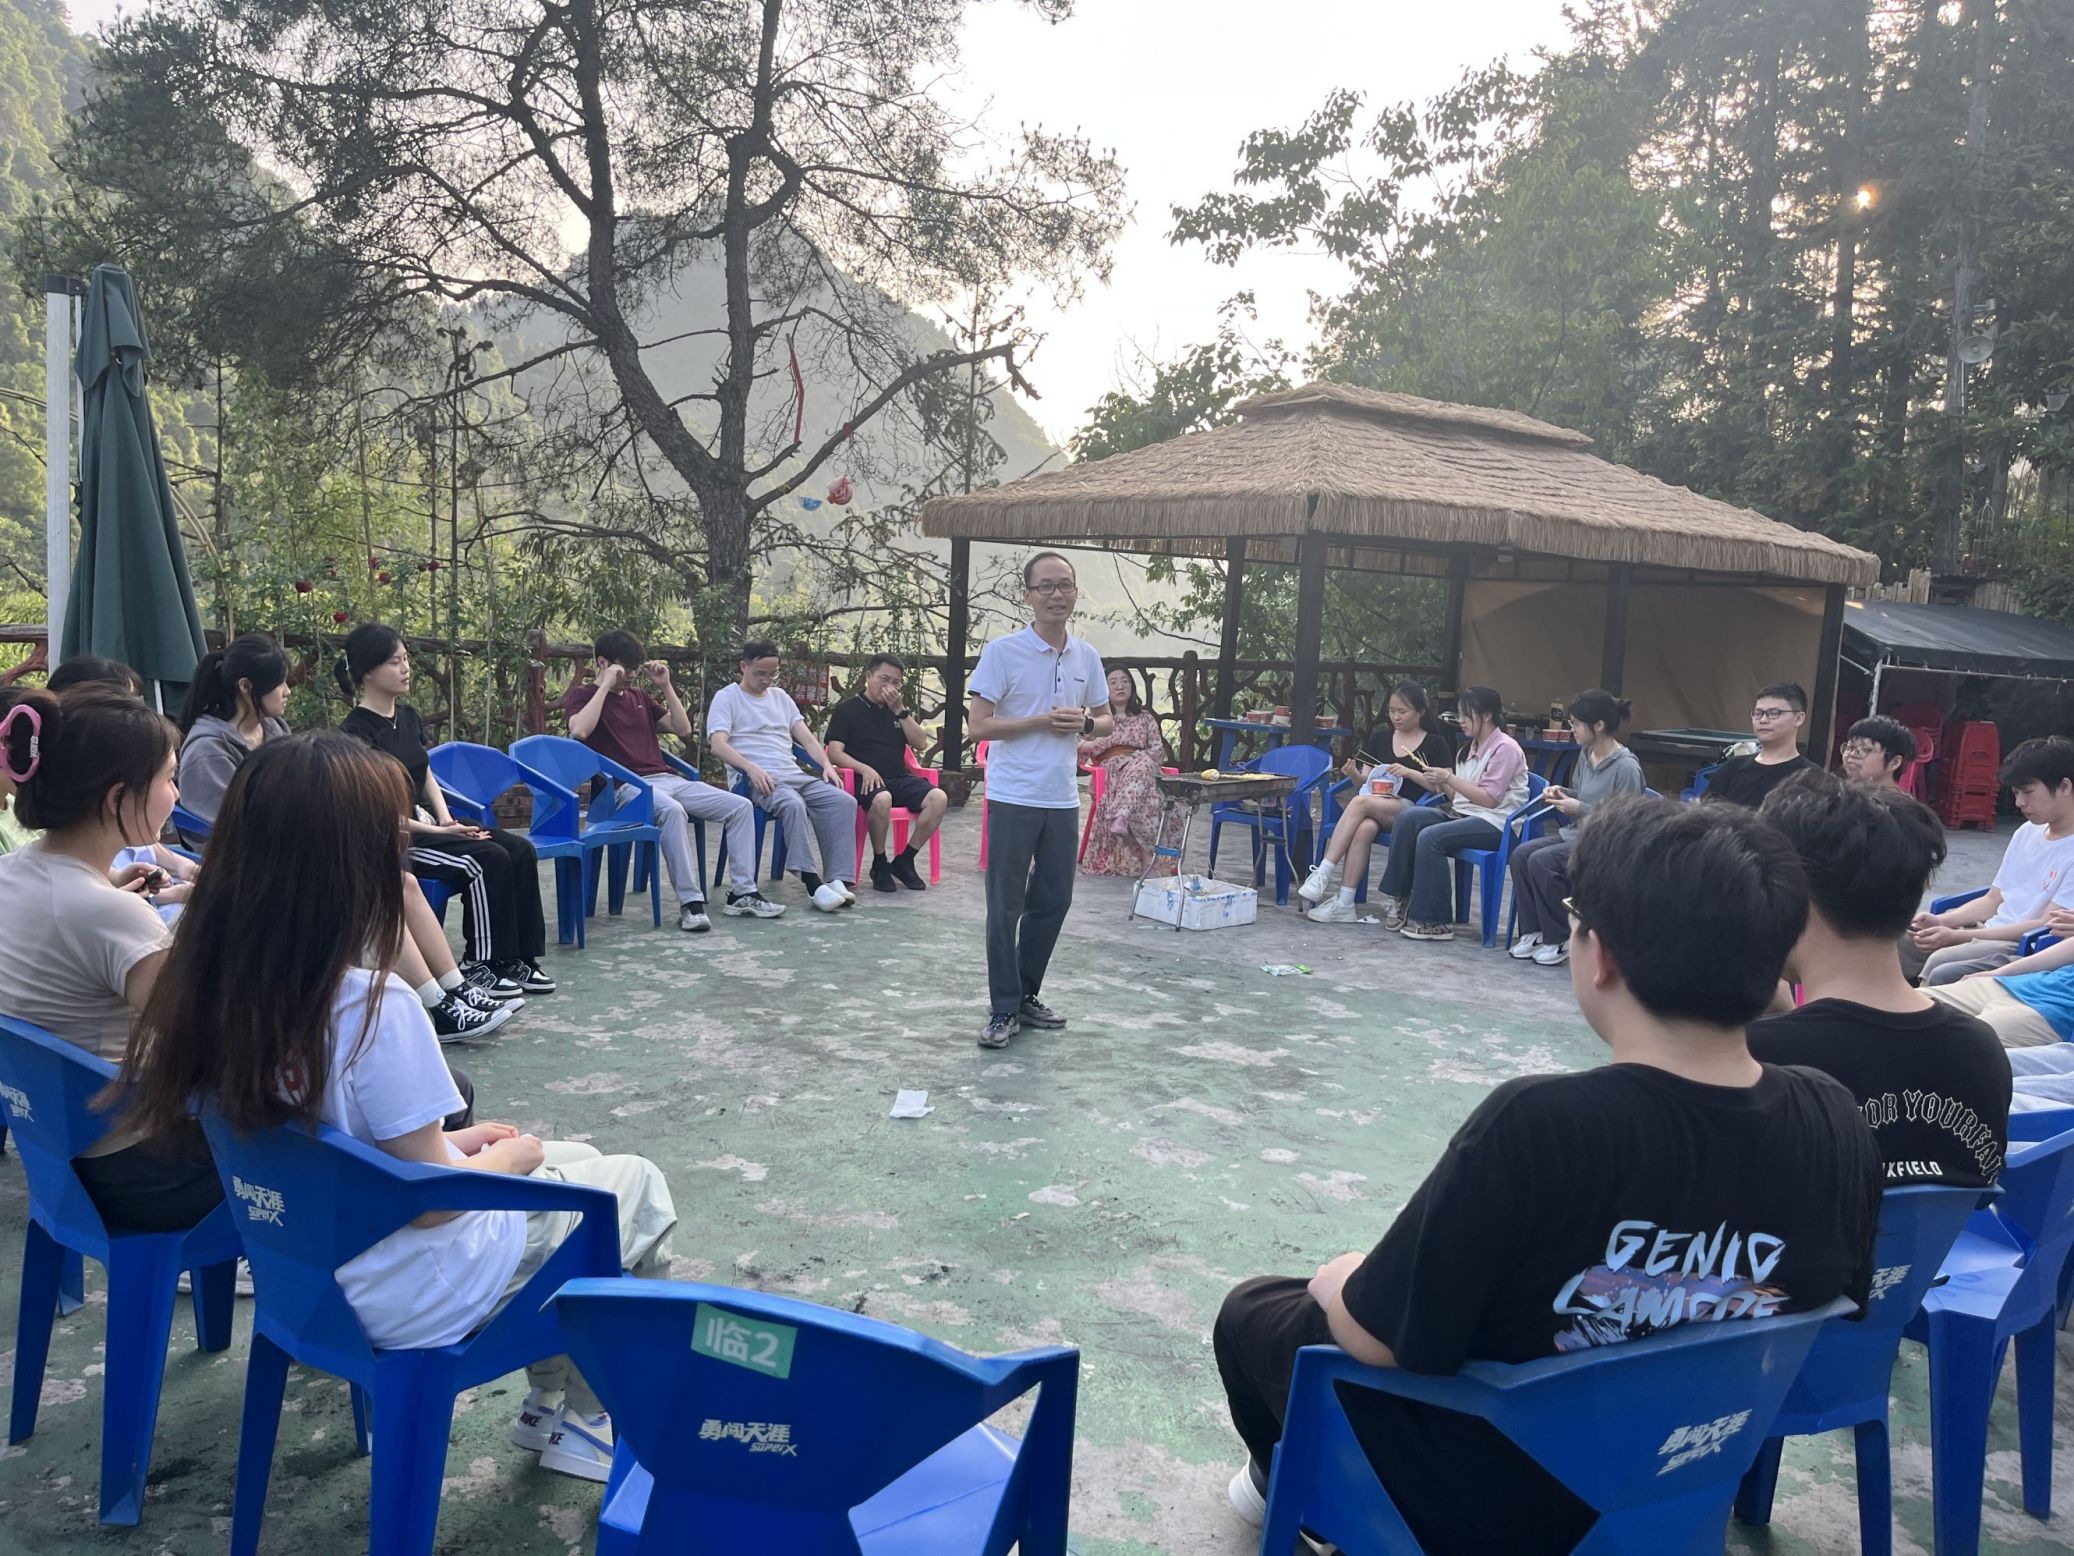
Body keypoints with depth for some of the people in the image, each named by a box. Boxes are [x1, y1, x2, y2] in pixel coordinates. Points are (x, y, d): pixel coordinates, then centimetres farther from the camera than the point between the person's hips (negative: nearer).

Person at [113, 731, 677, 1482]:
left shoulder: (209, 985, -9)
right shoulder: (372, 1006, -32)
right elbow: (433, 1200, -22)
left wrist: (450, 1142, 6)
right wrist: (509, 1157, -3)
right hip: (411, 1299, -7)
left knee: (578, 1162, 25)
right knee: (637, 1186, 14)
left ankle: (550, 1404, 34)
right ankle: (583, 1417, 28)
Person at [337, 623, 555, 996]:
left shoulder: (407, 716, 11)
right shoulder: (357, 732, -14)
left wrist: (446, 818, -1)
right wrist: (438, 832, -17)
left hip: (426, 821, 8)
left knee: (521, 850, -10)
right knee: (487, 860, -25)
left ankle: (519, 958, -6)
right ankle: (484, 964, -12)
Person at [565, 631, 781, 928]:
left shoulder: (639, 696, 23)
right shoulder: (582, 696, 6)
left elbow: (683, 730, 19)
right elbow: (579, 731, -18)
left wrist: (666, 686, 11)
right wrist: (606, 685, -11)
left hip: (668, 778, 7)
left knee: (740, 806, -10)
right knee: (672, 810, -40)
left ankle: (743, 893, -8)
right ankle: (690, 903, -37)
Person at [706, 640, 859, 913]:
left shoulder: (781, 697, 24)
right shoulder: (727, 698, 6)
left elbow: (806, 738, 20)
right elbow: (718, 745, -8)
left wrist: (827, 764, 0)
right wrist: (752, 769, -24)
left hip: (795, 775, 6)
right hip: (758, 779, -6)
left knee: (843, 801, -20)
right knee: (793, 804, -38)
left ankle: (837, 880, -26)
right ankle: (812, 883, -35)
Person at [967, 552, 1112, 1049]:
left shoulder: (1087, 656, 8)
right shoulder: (1002, 652, -8)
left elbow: (1106, 719, 17)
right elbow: (978, 726, -10)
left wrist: (1084, 724, -6)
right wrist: (1042, 721, -17)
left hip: (1062, 798, 5)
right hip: (1012, 797, -5)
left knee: (1054, 901, 12)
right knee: (1005, 906, 0)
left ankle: (1026, 994, 28)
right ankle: (1003, 1009, 9)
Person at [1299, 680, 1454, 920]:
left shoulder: (1436, 744, 8)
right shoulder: (1380, 738, 20)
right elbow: (1365, 784, 16)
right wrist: (1355, 775, -8)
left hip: (1412, 810, -3)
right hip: (1376, 806, 3)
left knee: (1360, 803, -32)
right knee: (1364, 827, -35)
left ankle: (1323, 873, -33)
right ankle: (1344, 903, -38)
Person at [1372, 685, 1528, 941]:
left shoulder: (1506, 748, -7)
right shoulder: (1471, 747, 20)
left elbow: (1490, 799, -15)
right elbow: (1457, 795, 15)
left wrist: (1449, 779, -19)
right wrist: (1410, 774, 5)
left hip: (1495, 824, -8)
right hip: (1463, 814, 8)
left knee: (1430, 837, -29)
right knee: (1409, 816, -17)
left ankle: (1435, 922, -22)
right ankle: (1396, 898, -16)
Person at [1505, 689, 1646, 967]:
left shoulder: (1626, 767, -18)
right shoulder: (1586, 753, 7)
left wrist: (1580, 809, -21)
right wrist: (1562, 792, 3)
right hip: (1575, 834, 8)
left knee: (1541, 861, -27)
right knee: (1521, 853, -16)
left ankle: (1561, 940, -12)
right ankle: (1533, 932, -6)